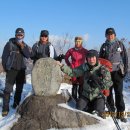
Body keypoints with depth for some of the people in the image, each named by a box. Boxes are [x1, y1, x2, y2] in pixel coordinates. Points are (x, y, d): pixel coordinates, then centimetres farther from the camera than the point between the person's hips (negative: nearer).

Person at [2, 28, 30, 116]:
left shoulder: (25, 45, 6)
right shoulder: (10, 44, -5)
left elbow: (28, 56, -10)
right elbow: (4, 56, -1)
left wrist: (22, 46, -20)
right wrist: (6, 68, -2)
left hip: (21, 70, 4)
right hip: (11, 70, -4)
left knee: (19, 89, 11)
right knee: (8, 89, -8)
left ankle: (16, 104, 25)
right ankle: (5, 108, -3)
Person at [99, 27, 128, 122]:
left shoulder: (120, 44, 4)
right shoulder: (104, 46, 9)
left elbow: (125, 57, 4)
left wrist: (125, 69, -3)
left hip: (117, 71, -2)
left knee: (119, 92, -4)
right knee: (108, 92, 6)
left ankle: (120, 112, 2)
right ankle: (111, 110, 18)